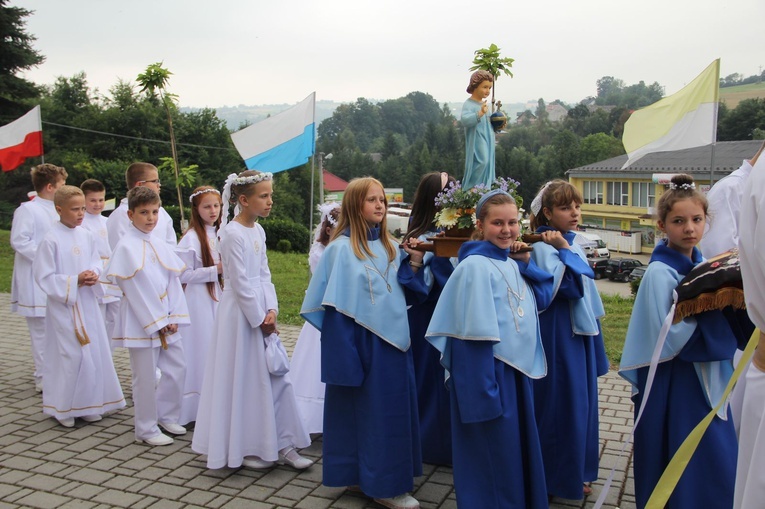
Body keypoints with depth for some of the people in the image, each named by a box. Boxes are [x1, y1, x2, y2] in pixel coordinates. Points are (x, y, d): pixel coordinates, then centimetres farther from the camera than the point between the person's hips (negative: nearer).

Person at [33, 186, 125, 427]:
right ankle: (62, 408, 18)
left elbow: (97, 262, 12)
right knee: (69, 355, 0)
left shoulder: (86, 236, 3)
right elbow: (44, 277, -12)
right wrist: (75, 281, -18)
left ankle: (87, 404, 24)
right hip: (64, 305, -5)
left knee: (94, 352, 9)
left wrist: (94, 274, -9)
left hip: (88, 303, 6)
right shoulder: (51, 240, -13)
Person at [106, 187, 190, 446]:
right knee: (146, 377, 2)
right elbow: (134, 290, -14)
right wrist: (157, 323, -14)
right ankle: (146, 429, 17)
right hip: (141, 323, -6)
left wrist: (173, 318, -3)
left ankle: (166, 415, 31)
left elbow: (174, 281, 7)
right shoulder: (126, 247, -12)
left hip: (166, 321, 7)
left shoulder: (160, 245, 7)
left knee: (177, 367, 12)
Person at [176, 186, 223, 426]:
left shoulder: (220, 234, 10)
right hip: (198, 302, -6)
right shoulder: (191, 238, -11)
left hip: (217, 299, 6)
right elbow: (183, 275, -14)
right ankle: (194, 409, 11)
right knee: (199, 354, -1)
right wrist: (215, 271, -17)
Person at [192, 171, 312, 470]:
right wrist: (260, 319, -12)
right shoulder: (233, 233, -16)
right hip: (241, 312, -8)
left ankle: (281, 444, 19)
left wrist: (271, 310, -3)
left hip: (261, 310, 8)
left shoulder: (258, 230, 8)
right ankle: (244, 448, 18)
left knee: (275, 376, 9)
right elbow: (240, 283, -17)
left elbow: (264, 275, 9)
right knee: (245, 379, 3)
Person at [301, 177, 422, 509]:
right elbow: (336, 307, -15)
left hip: (392, 340, 8)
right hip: (362, 343, -7)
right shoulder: (341, 248, -12)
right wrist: (345, 355, -18)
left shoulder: (390, 247, 9)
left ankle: (366, 476, 30)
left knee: (394, 407, 14)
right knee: (371, 410, 3)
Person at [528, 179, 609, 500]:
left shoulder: (571, 244, 11)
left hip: (580, 332, 9)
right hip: (559, 335, -9)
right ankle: (557, 478, 16)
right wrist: (564, 250, -21)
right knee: (561, 403, 0)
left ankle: (576, 472, 31)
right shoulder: (544, 247, -16)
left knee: (582, 400, 16)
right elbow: (570, 286, -25)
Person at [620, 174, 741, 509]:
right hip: (673, 384, -7)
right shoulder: (660, 273, -17)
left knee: (719, 465, 16)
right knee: (682, 469, 3)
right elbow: (668, 339, -22)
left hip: (708, 378, 7)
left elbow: (719, 324, 12)